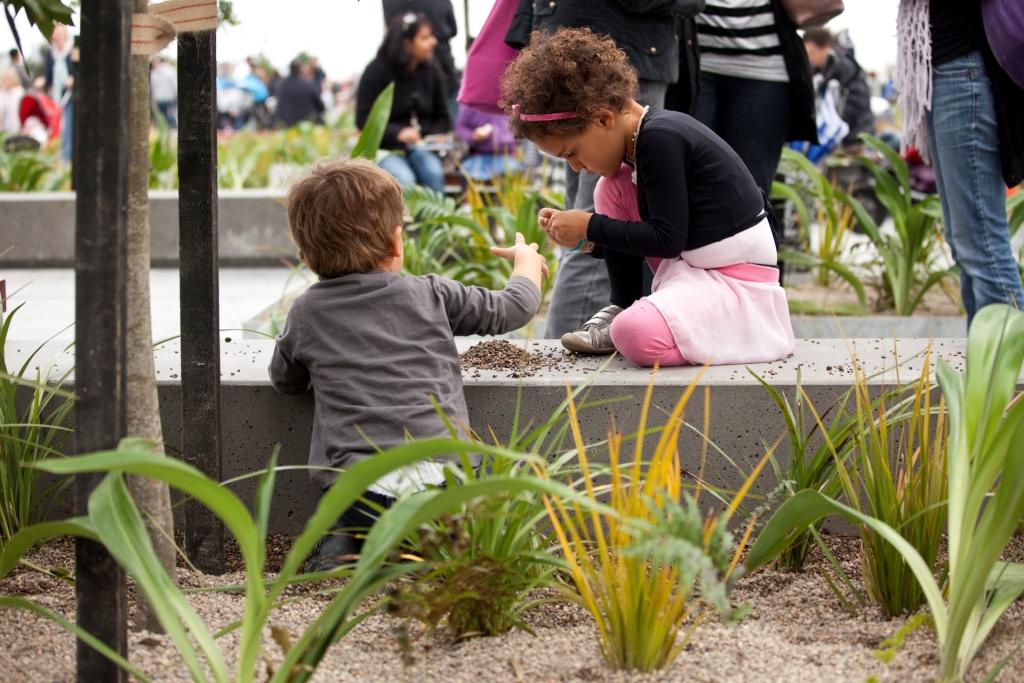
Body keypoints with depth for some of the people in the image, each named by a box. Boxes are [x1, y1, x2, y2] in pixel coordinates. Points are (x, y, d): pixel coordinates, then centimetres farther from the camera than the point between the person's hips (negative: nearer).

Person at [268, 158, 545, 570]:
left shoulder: (305, 315, 9)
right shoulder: (430, 296, 8)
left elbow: (285, 381, 27)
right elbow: (513, 309, 22)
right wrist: (527, 262, 44)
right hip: (444, 472, -1)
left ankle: (341, 546, 0)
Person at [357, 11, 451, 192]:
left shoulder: (431, 69, 7)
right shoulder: (377, 71, -5)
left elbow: (442, 116, 14)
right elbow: (364, 120, -8)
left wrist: (436, 136, -8)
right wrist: (397, 133, -23)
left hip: (422, 145, 3)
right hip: (386, 147, -3)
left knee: (434, 173, -29)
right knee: (405, 181, -32)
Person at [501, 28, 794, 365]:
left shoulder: (660, 138, -21)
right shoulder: (648, 132, 8)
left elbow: (667, 239, -21)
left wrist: (591, 227, -11)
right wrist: (579, 226, 5)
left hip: (740, 279, -10)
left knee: (635, 336, -34)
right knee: (613, 187, 3)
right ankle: (622, 309, 6)